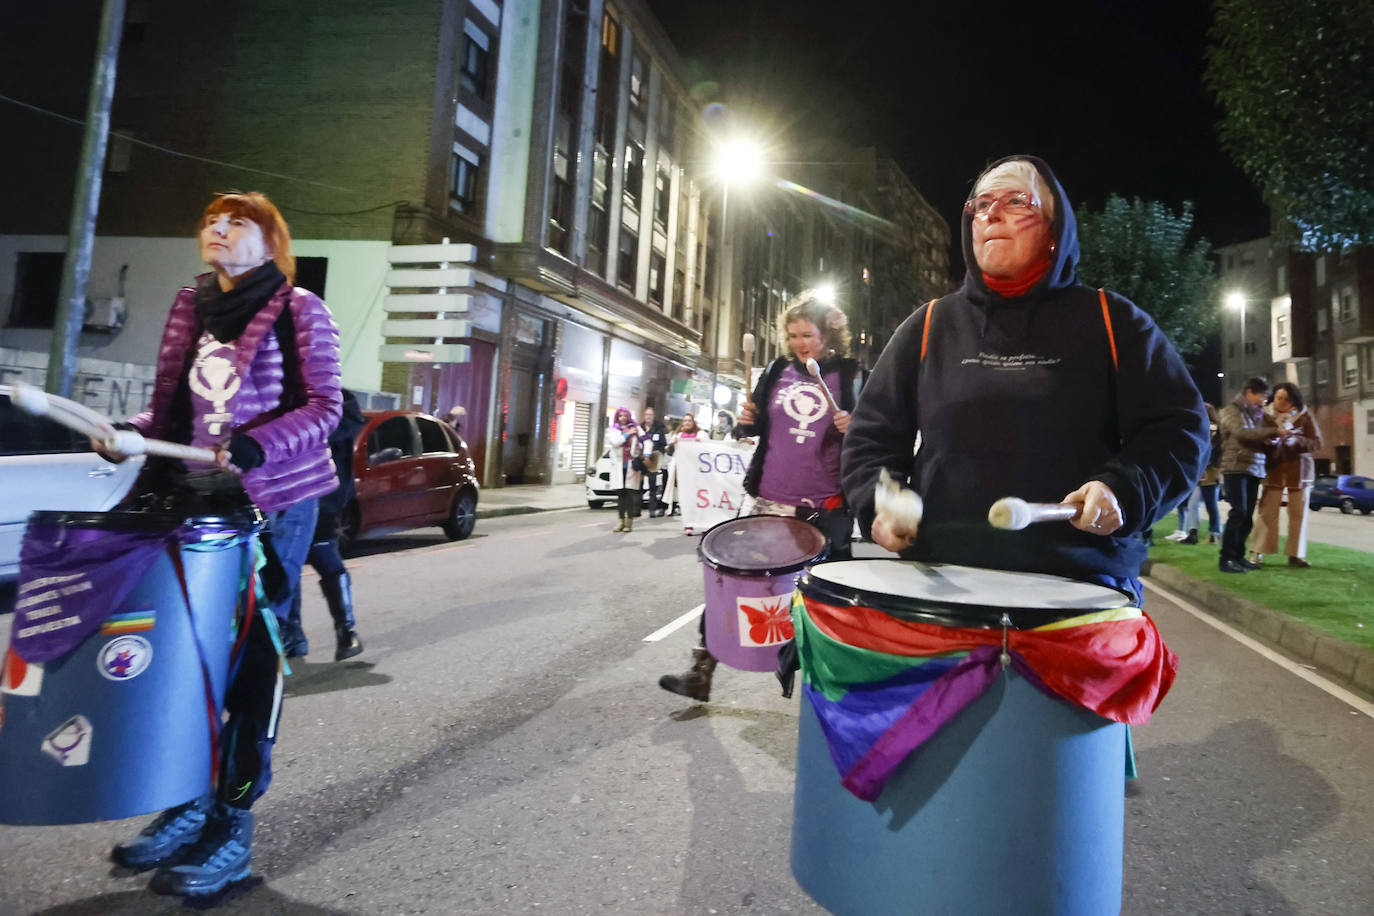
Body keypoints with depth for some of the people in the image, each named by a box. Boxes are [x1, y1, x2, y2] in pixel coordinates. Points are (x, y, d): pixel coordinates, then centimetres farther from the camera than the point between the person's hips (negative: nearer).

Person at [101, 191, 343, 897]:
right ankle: (188, 804, 23)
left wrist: (259, 445, -23)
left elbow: (324, 405, -9)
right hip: (197, 498, 6)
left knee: (254, 657, -1)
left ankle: (233, 825, 9)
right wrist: (133, 434, -2)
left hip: (275, 500, -6)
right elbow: (170, 401, 17)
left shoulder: (298, 310, -4)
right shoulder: (190, 308, 14)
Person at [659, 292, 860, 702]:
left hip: (827, 510, -3)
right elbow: (759, 427, 16)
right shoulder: (776, 372, 7)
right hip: (771, 503, 3)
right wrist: (745, 420, -5)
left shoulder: (849, 376, -2)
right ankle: (701, 672, 15)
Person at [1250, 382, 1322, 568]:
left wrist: (1293, 439, -22)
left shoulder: (1304, 416, -1)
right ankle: (1259, 552, 3)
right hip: (1273, 470, -1)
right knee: (1267, 512, -3)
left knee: (1298, 514, 5)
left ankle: (1296, 554, 13)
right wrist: (1268, 439, -20)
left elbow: (1317, 442, -5)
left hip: (1299, 471, 1)